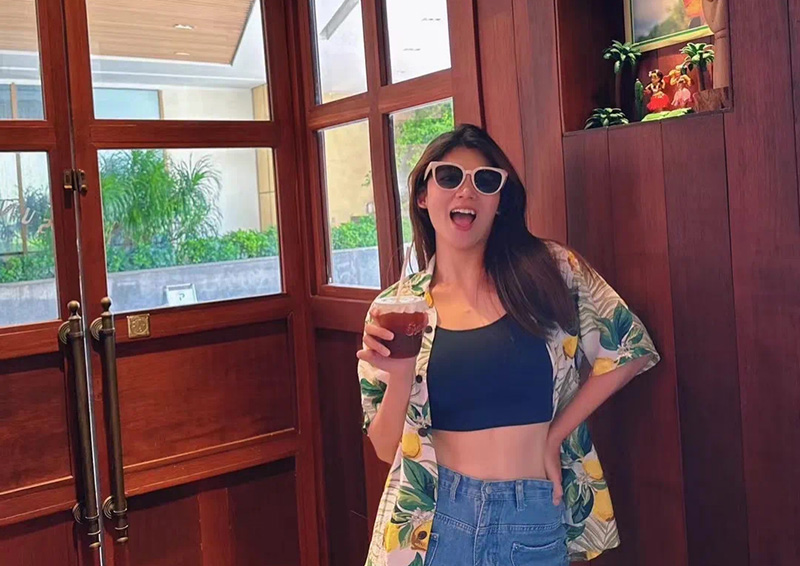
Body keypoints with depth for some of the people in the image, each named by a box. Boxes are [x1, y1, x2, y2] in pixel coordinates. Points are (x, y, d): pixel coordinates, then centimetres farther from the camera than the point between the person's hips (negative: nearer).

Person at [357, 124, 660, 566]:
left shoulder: (550, 269, -3)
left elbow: (630, 350, -1)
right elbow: (387, 449, -1)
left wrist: (554, 434, -3)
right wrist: (399, 378, -19)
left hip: (542, 517, 0)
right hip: (438, 521, 1)